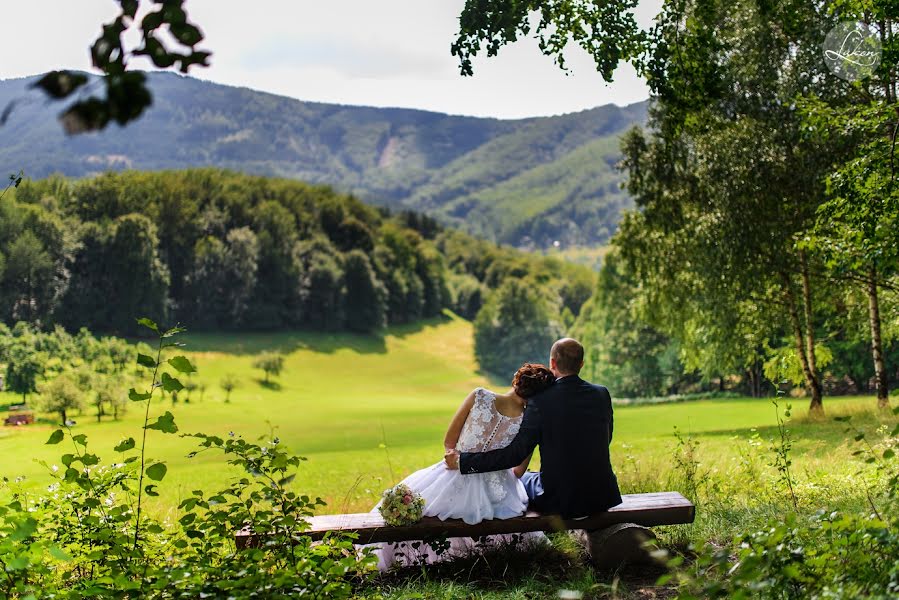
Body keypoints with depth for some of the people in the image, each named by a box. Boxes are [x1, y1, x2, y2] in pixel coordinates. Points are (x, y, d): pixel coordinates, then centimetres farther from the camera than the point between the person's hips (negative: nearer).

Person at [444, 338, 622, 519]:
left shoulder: (541, 401, -16)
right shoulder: (602, 395, -4)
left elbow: (516, 453, -17)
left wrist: (462, 461, -11)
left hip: (560, 503, -3)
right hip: (603, 497, 4)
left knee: (521, 478, 28)